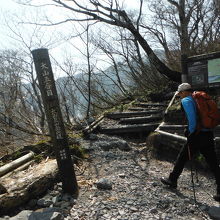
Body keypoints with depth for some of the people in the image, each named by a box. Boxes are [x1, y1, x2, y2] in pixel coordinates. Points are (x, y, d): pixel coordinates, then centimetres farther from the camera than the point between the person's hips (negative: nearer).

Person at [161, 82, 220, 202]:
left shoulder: (186, 100, -5)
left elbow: (191, 115, -22)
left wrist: (191, 131, -12)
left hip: (197, 136, -7)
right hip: (209, 135, 7)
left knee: (182, 158, 12)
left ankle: (172, 180, 27)